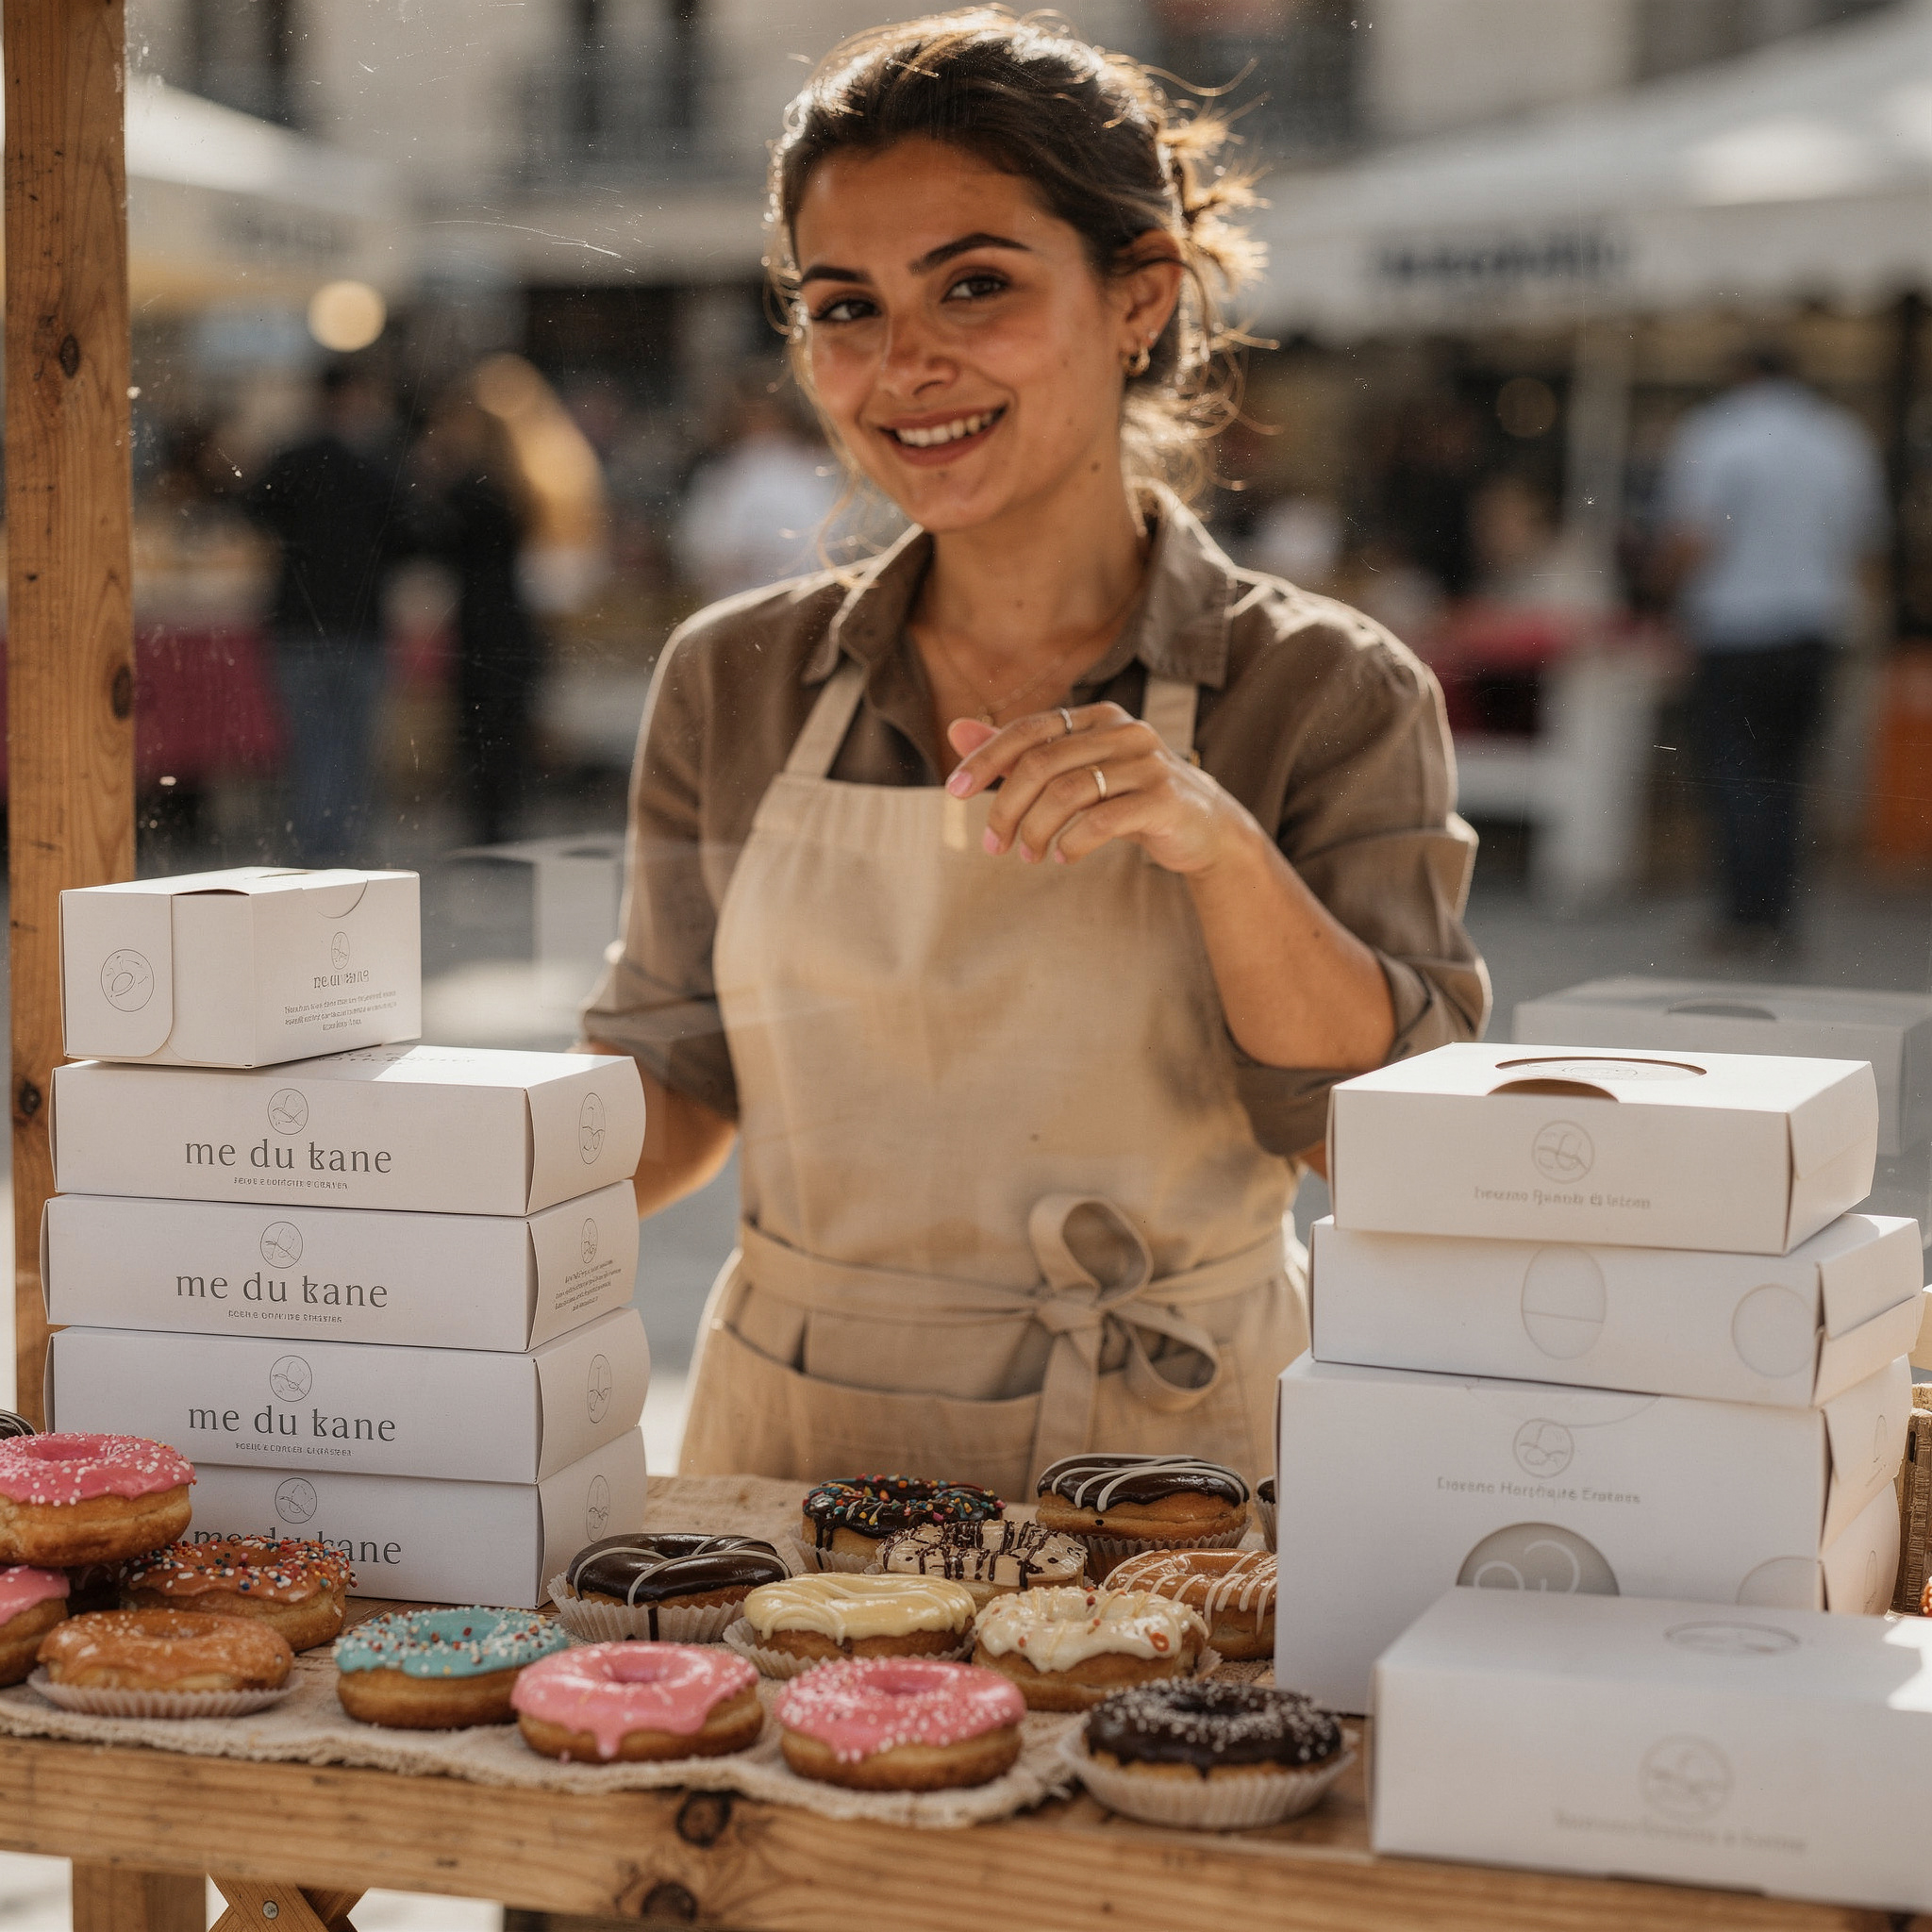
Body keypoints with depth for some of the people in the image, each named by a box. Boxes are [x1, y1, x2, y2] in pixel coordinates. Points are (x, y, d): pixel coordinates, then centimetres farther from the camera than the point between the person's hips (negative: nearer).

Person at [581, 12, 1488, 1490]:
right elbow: (682, 1080, 13)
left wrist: (1217, 842, -21)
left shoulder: (1324, 695, -3)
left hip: (1160, 1467, -2)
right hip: (793, 1451, 3)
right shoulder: (737, 685, 5)